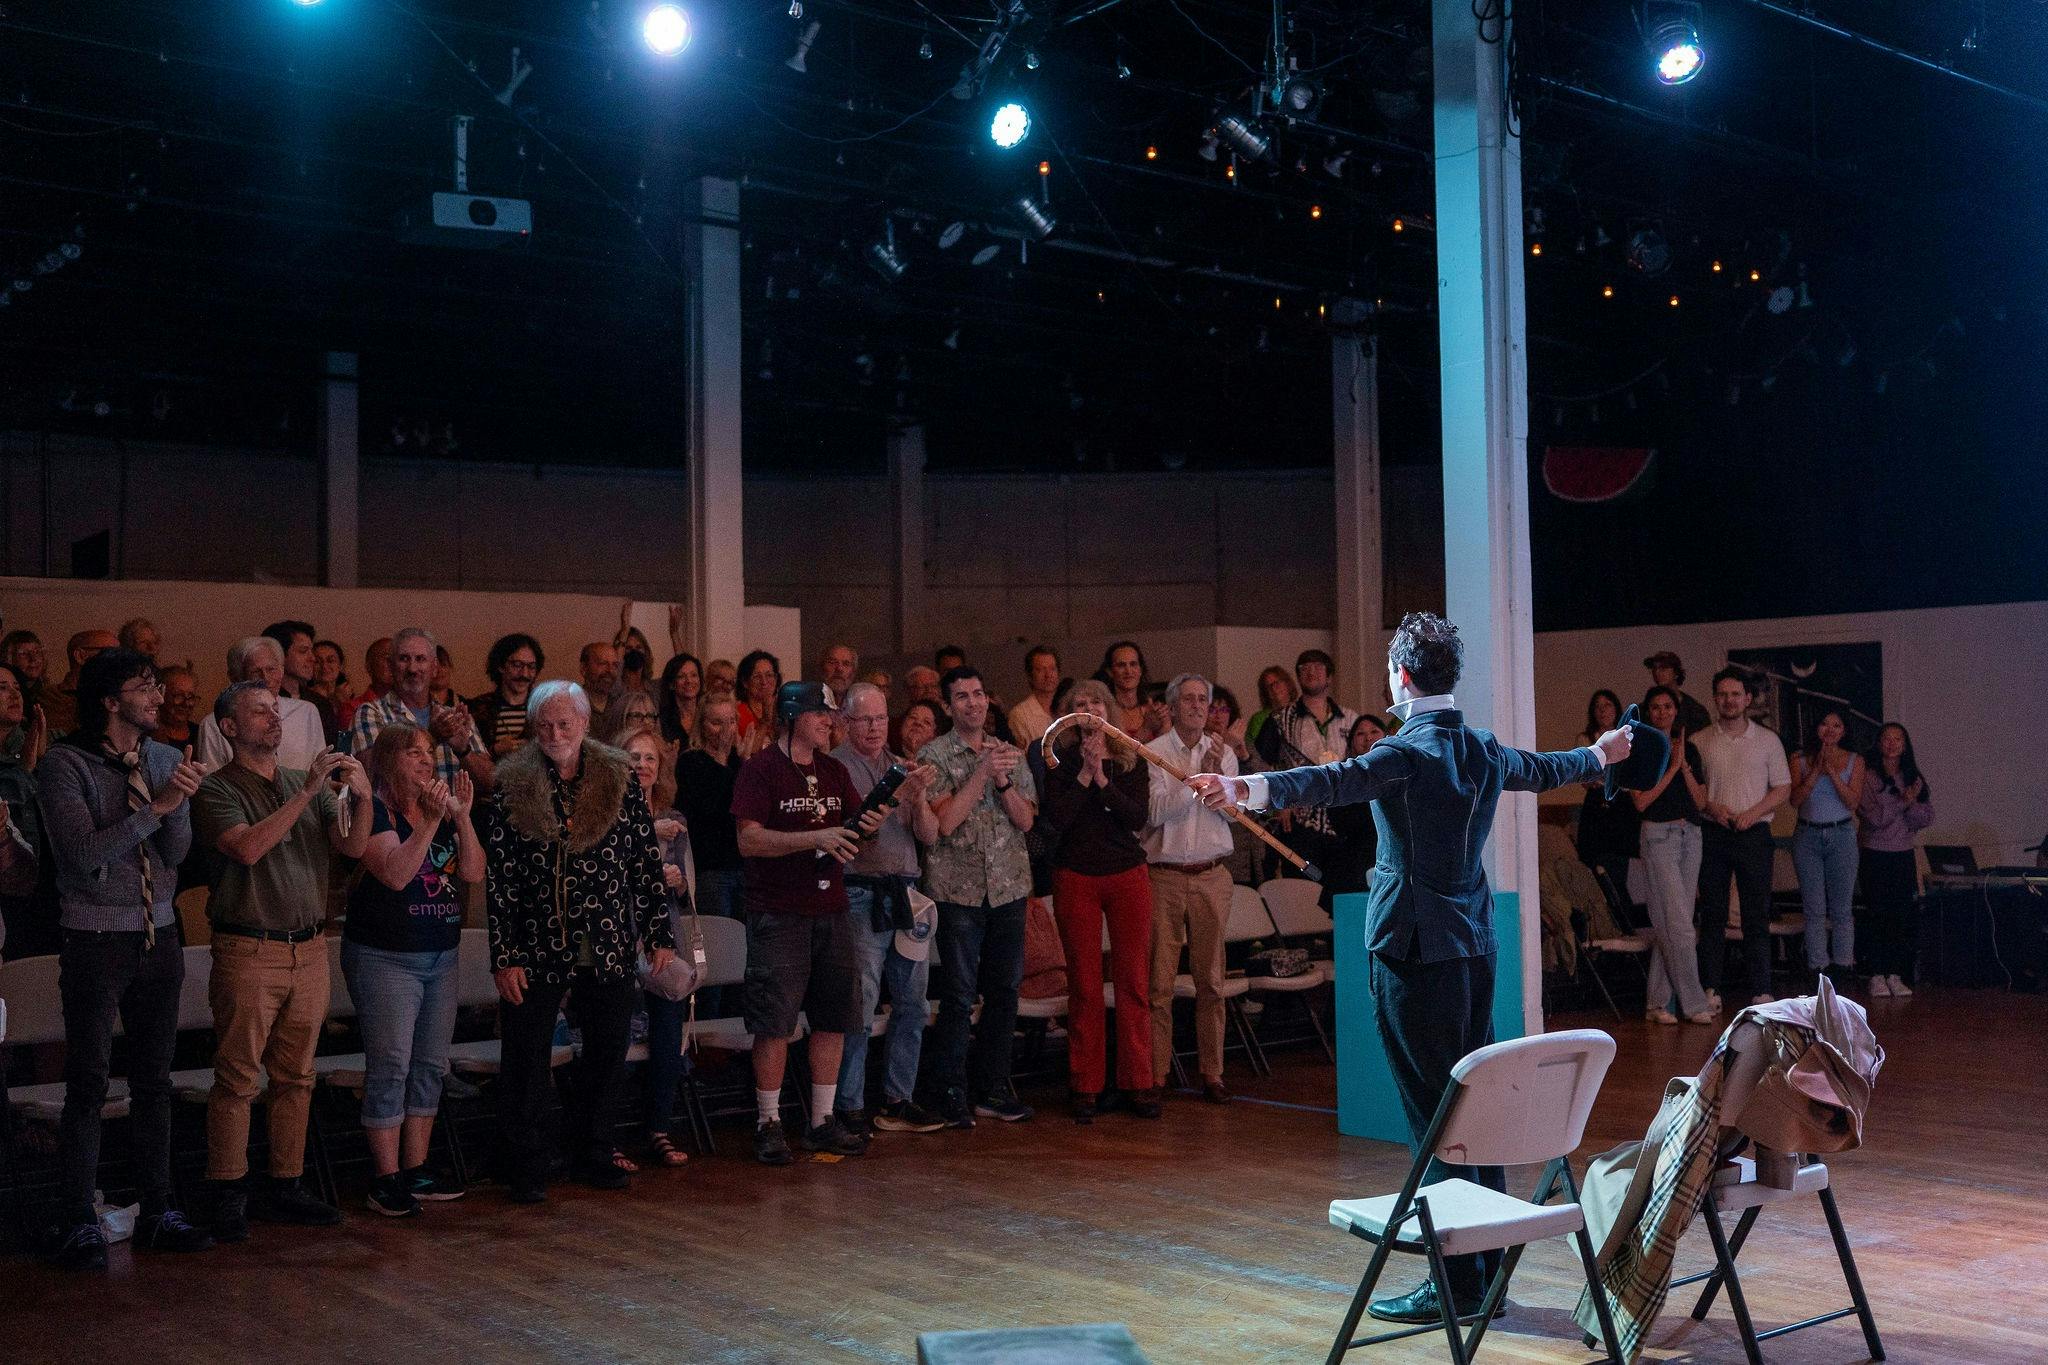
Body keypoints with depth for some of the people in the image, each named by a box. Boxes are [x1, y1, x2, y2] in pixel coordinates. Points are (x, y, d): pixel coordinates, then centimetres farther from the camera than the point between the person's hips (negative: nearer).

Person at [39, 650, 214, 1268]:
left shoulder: (164, 759, 5)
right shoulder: (65, 763, -9)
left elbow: (175, 853, 1)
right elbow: (84, 852, -18)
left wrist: (181, 801, -17)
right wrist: (155, 806, -22)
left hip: (158, 936, 5)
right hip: (95, 939, -5)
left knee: (154, 1082, 11)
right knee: (88, 1084, 0)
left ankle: (157, 1212, 20)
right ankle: (81, 1224, 9)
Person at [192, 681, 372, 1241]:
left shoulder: (308, 783, 13)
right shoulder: (216, 790, -3)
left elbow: (352, 847, 3)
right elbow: (248, 848, -20)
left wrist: (362, 797, -16)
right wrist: (307, 792, -21)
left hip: (309, 948, 5)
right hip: (248, 949, -5)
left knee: (295, 1077, 9)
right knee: (237, 1079, -3)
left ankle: (285, 1189, 17)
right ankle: (229, 1196, 5)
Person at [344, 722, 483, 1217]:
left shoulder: (440, 809, 11)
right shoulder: (374, 809, -10)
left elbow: (474, 874, 2)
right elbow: (394, 874, -23)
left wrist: (461, 816, -8)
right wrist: (431, 821, -26)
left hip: (440, 957, 7)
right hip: (384, 958, -7)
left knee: (431, 1066, 10)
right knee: (391, 1067, -6)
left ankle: (416, 1171, 19)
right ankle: (385, 1180, 1)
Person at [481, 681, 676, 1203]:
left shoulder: (620, 780, 2)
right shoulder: (510, 788, -2)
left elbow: (647, 861, 5)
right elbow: (496, 878, -4)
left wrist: (658, 932, 2)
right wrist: (503, 957, -8)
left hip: (610, 946, 2)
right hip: (538, 948, -2)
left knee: (608, 1052, 10)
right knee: (527, 1058, 4)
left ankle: (595, 1151, 27)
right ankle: (526, 1167, 16)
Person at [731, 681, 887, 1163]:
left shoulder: (834, 771, 14)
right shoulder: (761, 769, -6)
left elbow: (851, 832, 18)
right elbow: (749, 840, -14)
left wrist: (868, 828, -6)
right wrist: (816, 837, -22)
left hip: (830, 910, 7)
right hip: (779, 913, -6)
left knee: (833, 1018, 8)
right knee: (774, 1022, -4)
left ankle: (822, 1122, 18)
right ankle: (768, 1124, 8)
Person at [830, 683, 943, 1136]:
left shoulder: (902, 767, 16)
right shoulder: (834, 767, -3)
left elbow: (929, 835, 10)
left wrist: (919, 799, -10)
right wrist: (897, 795, -22)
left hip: (905, 894, 6)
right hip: (860, 896, -6)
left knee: (911, 1002, 9)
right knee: (859, 1005, -6)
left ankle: (898, 1100, 19)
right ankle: (850, 1108, 1)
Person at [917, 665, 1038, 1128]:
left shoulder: (1009, 754, 12)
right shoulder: (934, 755, -2)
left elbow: (1026, 819, 3)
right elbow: (945, 821, -14)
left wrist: (1003, 780, -12)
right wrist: (982, 773, -18)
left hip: (1008, 887, 5)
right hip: (958, 889, -4)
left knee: (1004, 991, 8)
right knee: (958, 995, -2)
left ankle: (991, 1089, 19)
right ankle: (952, 1096, 7)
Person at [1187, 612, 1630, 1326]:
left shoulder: (1408, 752, -13)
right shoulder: (1487, 752, 11)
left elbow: (1333, 781, -33)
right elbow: (1545, 769, 32)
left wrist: (1244, 788, -49)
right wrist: (1599, 754, 55)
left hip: (1413, 951, -8)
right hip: (1474, 946, 8)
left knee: (1434, 1114, -4)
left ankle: (1459, 1280, 0)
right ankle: (1489, 1265, 21)